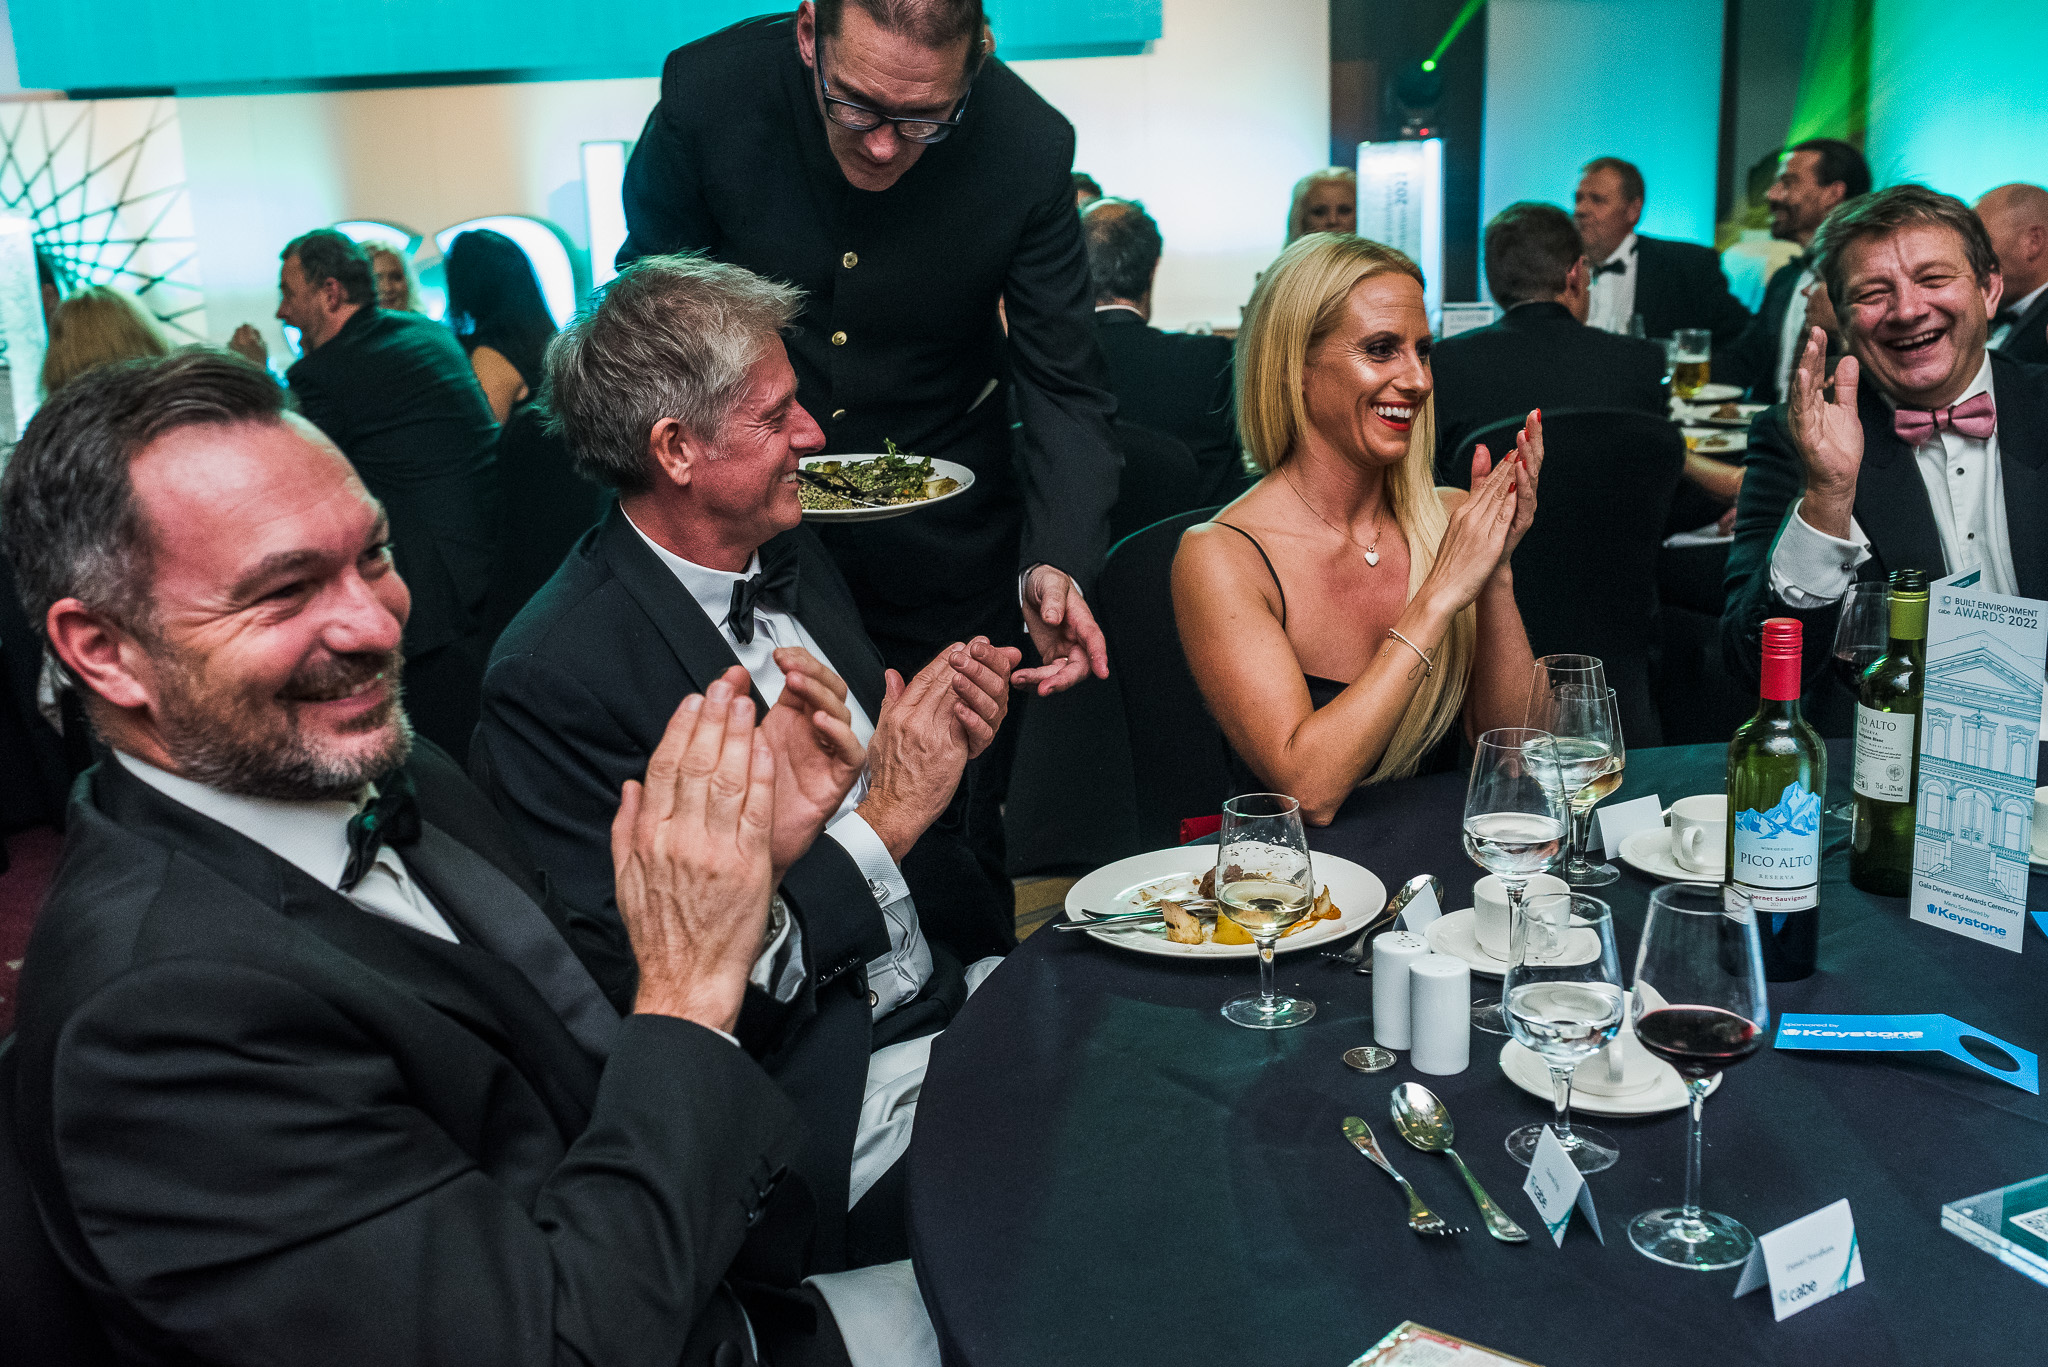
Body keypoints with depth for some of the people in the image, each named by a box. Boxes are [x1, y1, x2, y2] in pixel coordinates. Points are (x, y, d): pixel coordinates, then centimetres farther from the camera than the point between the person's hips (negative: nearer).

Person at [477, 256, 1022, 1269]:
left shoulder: (790, 557, 7)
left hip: (970, 992, 8)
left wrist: (951, 731, -4)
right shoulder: (554, 678, -18)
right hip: (836, 1100, -7)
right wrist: (883, 819, -19)